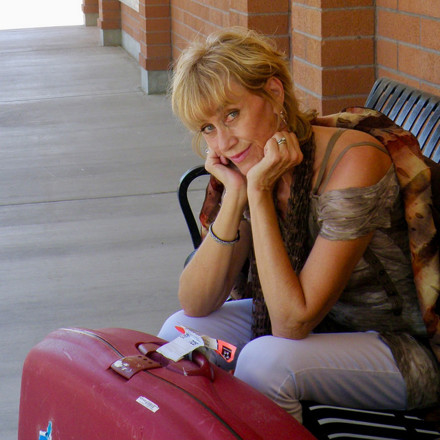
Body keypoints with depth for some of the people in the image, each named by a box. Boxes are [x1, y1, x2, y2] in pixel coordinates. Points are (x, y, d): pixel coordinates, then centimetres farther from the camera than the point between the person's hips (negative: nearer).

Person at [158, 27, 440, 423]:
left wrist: (260, 193, -29)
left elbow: (293, 323, -28)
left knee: (265, 361, -29)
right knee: (181, 331, -3)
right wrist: (234, 196, -19)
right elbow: (195, 304, -8)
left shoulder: (353, 163, -27)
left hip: (408, 350, -7)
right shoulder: (250, 163, -4)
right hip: (323, 324, 7)